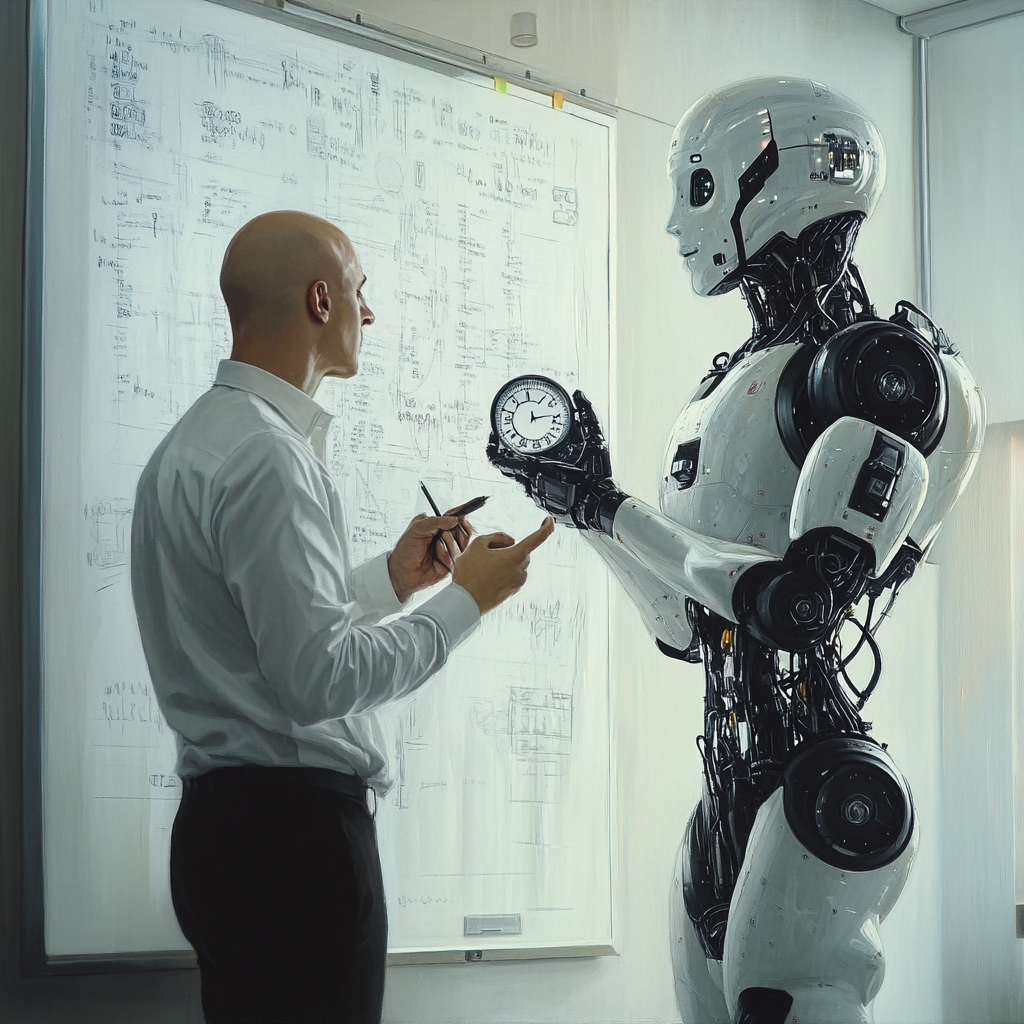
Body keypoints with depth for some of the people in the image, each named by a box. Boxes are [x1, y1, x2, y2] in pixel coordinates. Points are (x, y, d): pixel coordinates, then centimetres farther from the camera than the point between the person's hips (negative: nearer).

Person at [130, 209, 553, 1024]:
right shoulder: (264, 457, -18)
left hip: (230, 818, 11)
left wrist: (392, 576, 19)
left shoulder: (204, 437, 15)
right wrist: (466, 600, -12)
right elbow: (321, 675, -23)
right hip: (292, 832, -11)